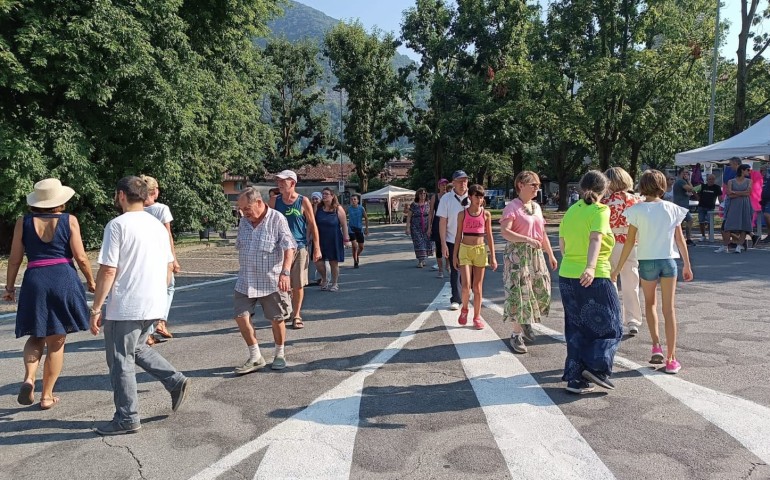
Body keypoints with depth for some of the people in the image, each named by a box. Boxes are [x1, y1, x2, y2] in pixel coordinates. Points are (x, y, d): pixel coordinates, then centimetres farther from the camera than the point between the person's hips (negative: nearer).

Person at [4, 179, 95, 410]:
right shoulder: (69, 220, -2)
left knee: (36, 337, 19)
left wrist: (9, 287, 17)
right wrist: (91, 280, 10)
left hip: (34, 282, 2)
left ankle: (28, 378, -5)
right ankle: (47, 396, 16)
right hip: (64, 280, -2)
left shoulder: (23, 222, 4)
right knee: (56, 342, 9)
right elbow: (80, 257, -4)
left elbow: (15, 259, 6)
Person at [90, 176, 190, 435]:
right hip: (155, 305, 7)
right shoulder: (158, 225, 10)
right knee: (137, 348, 26)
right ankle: (175, 380, 15)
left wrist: (95, 309, -10)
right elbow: (169, 267, 15)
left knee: (120, 361, 6)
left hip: (125, 307, -7)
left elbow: (108, 271, -16)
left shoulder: (117, 225, -12)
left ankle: (127, 419, 14)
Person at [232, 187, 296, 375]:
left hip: (272, 281, -5)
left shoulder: (277, 219, -12)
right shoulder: (244, 221, 6)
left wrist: (285, 272, -31)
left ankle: (280, 354, 28)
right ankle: (256, 357, 13)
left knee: (276, 319, 6)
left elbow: (289, 247, -18)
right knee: (241, 316, -1)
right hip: (246, 281, 5)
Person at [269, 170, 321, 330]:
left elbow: (312, 225, 1)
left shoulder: (303, 202, -2)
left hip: (299, 248, -2)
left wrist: (316, 248, -2)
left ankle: (296, 315, 16)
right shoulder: (274, 201, 4)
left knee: (298, 285, 3)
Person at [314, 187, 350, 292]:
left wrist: (346, 239, -8)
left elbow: (344, 225, -4)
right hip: (320, 240, 2)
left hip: (334, 240, -2)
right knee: (318, 262, -3)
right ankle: (324, 279, 23)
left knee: (334, 262, 5)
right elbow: (312, 223, 7)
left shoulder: (338, 209, -3)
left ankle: (334, 284, 22)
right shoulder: (318, 208, 4)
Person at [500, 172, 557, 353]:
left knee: (541, 290, 7)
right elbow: (505, 232, -21)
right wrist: (527, 240, -28)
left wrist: (551, 255, 19)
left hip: (536, 254, 7)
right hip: (517, 254, -7)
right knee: (518, 292, -6)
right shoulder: (512, 207, -9)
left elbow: (543, 234, 19)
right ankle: (516, 335, 5)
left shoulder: (536, 207, 14)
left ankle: (526, 323, 31)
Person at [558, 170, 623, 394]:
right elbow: (595, 238, -25)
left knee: (576, 329, 13)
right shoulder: (600, 210, -7)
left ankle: (575, 378, 14)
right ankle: (596, 367, -5)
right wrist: (590, 266, -38)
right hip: (594, 279, -6)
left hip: (566, 277, 6)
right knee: (609, 326, 10)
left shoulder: (571, 211, 10)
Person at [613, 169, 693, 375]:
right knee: (669, 310, 6)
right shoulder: (672, 209, 0)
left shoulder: (637, 210, -7)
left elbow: (630, 242, -6)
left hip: (647, 262, -1)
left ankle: (656, 346, 11)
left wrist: (618, 268, 1)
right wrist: (687, 265, 13)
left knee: (650, 303, 22)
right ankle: (671, 359, 7)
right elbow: (680, 239, 3)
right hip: (668, 261, 1)